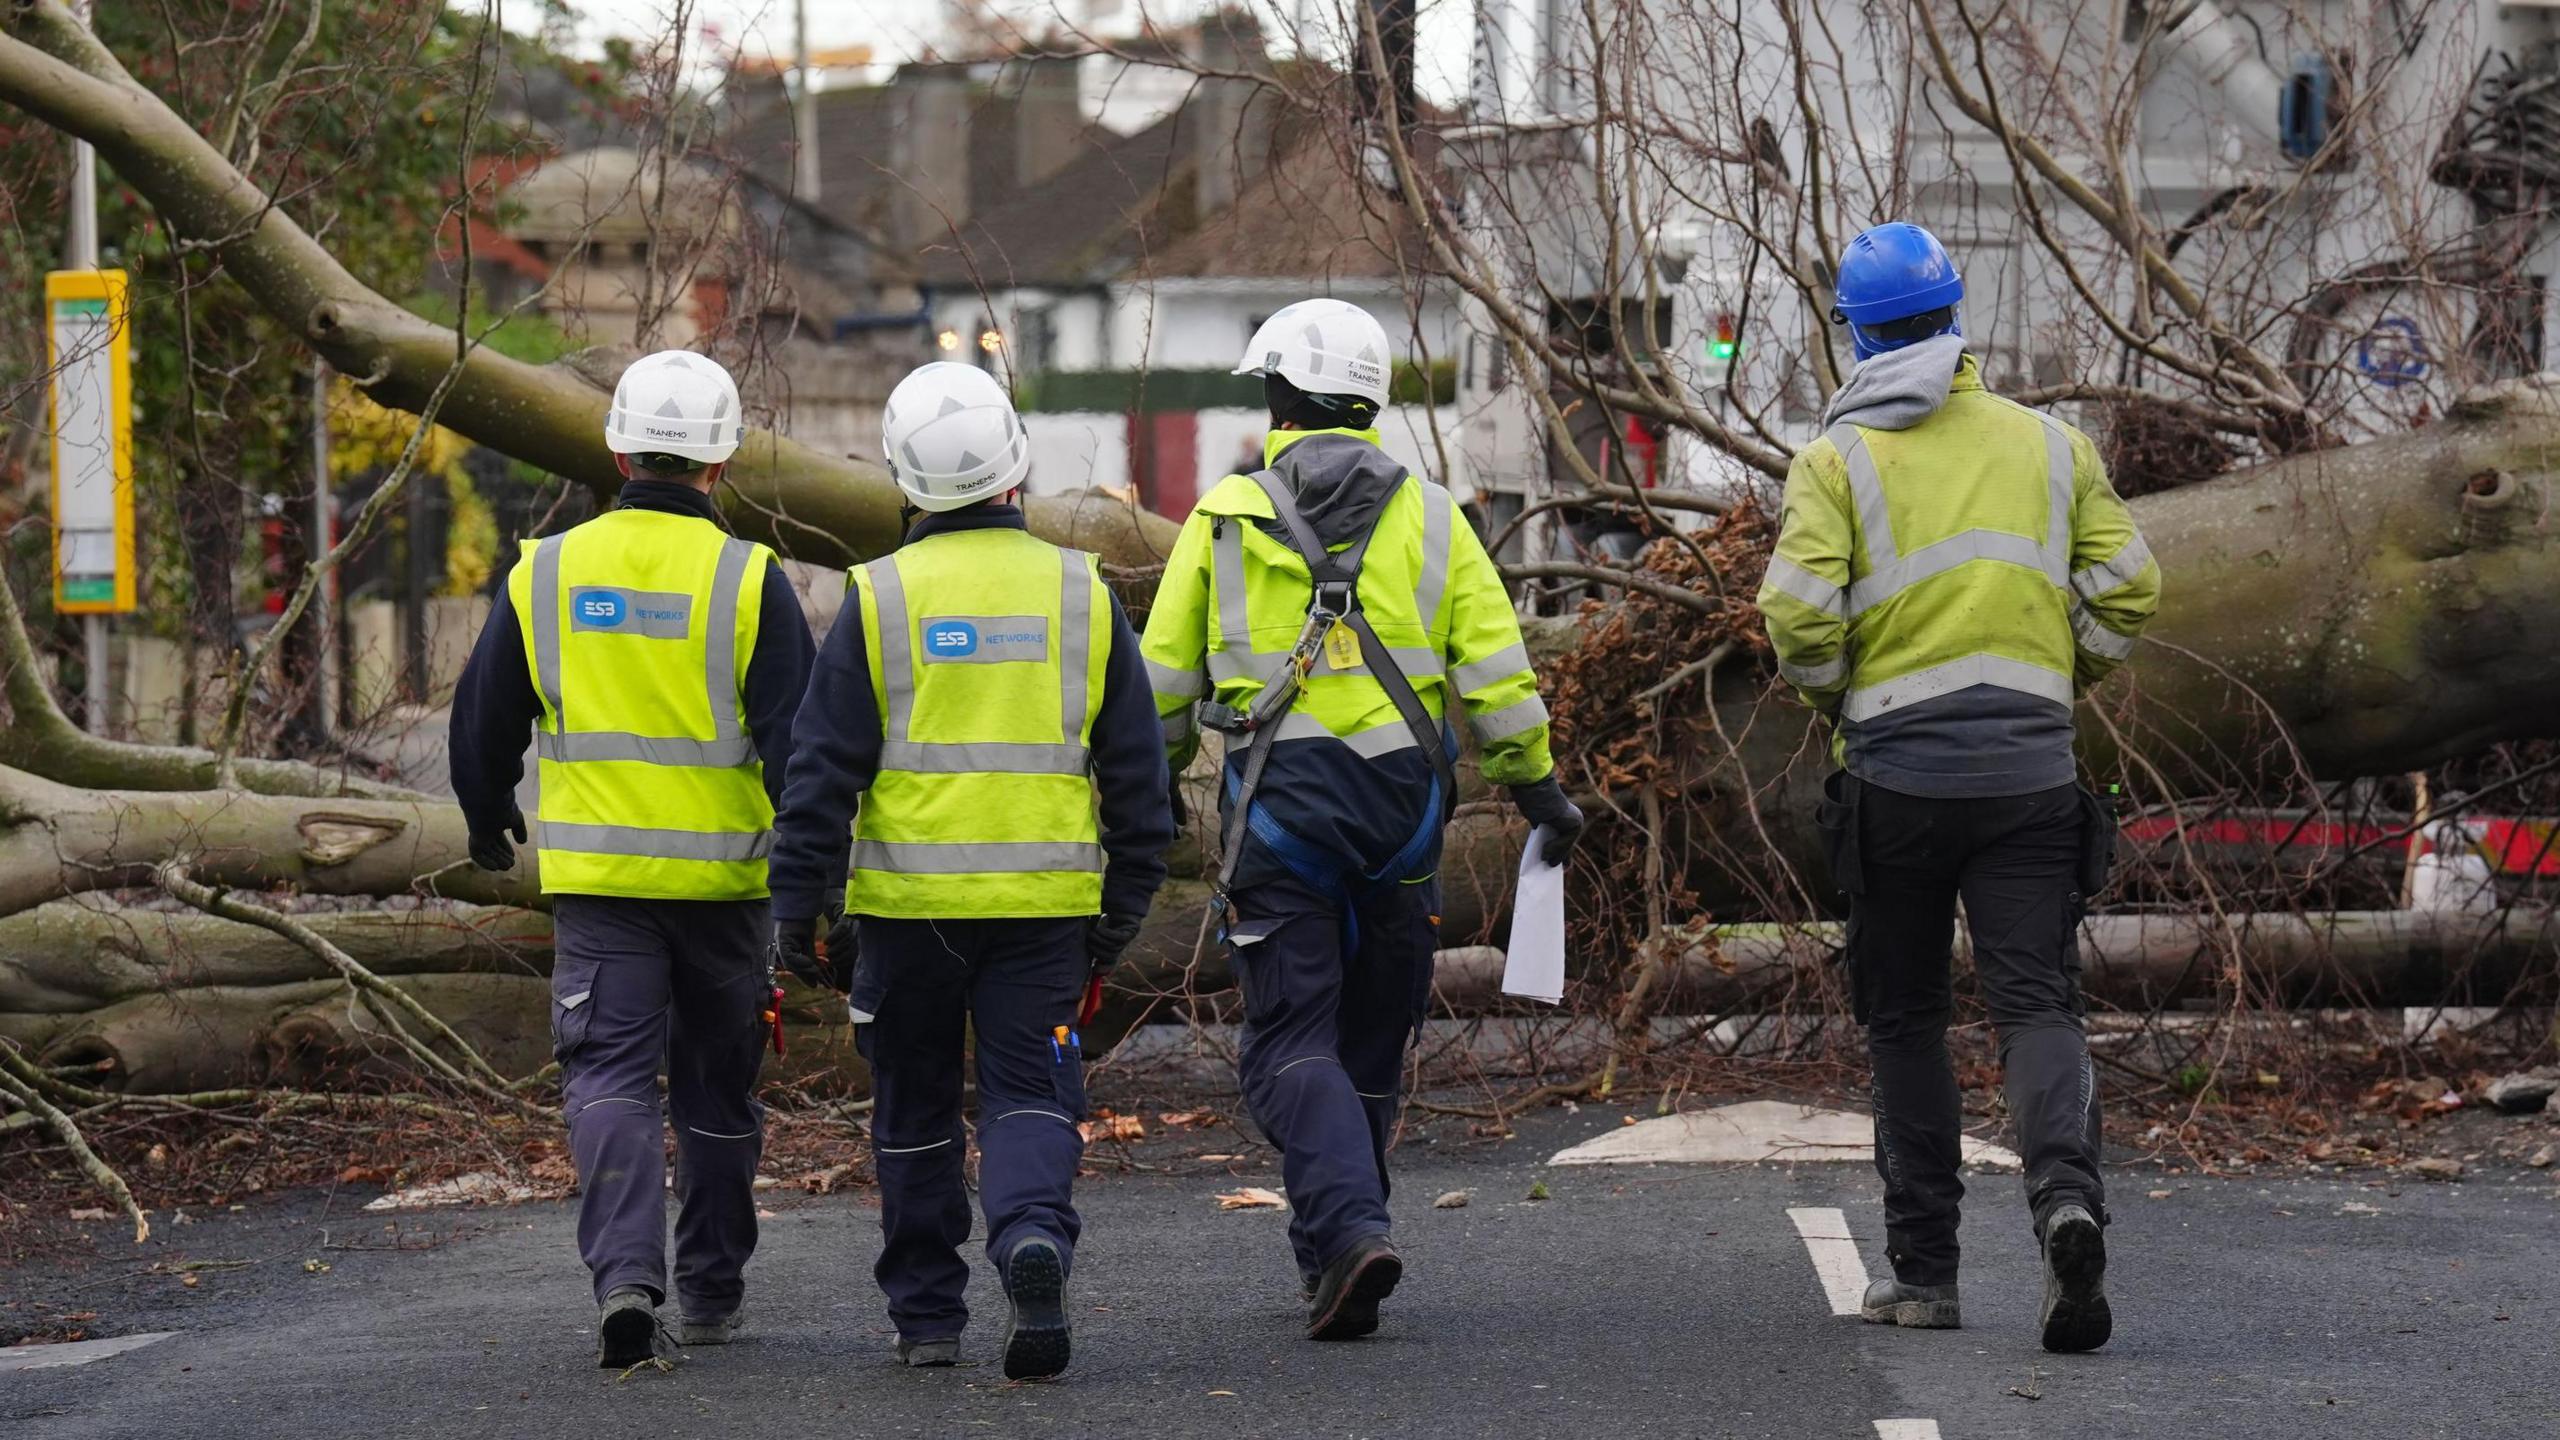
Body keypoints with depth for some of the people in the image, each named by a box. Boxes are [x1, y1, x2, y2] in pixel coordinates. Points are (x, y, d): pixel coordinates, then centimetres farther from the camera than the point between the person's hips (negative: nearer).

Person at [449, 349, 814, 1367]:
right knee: (717, 1088, 14)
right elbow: (793, 739, -9)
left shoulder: (546, 572, 0)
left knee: (610, 1075, 0)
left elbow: (483, 719, 9)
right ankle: (710, 1294, 24)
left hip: (595, 873, 1)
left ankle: (625, 1274, -21)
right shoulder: (748, 580, -8)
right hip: (721, 874, 0)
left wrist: (488, 822, 26)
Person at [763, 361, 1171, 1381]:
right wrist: (1123, 909, 17)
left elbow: (823, 771, -4)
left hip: (907, 901, -1)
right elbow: (1137, 773, 8)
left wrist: (799, 911, 2)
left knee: (915, 1111, 12)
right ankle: (1034, 1236, -25)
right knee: (1031, 1096, 3)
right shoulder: (1080, 594, 3)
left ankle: (926, 1316, 18)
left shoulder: (880, 599, -4)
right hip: (1046, 902, 1)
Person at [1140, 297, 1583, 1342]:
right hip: (1402, 803, 2)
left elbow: (1165, 676, 7)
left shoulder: (1225, 517, 4)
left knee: (1290, 1045, -3)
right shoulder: (1428, 517, 8)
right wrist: (1536, 787, 12)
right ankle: (1335, 1250, 20)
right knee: (1370, 1040, 14)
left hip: (1278, 803, -2)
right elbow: (1495, 669, 4)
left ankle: (1348, 1228, -24)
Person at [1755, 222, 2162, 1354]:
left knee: (1905, 1018, 11)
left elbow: (1797, 614, -11)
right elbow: (2127, 592, 7)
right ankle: (2066, 1194, -29)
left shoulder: (1838, 461, -1)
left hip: (1896, 770, -1)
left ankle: (1922, 1266, 12)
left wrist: (1829, 697, 8)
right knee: (2036, 1001, -3)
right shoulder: (2050, 447, 9)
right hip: (2031, 770, 1)